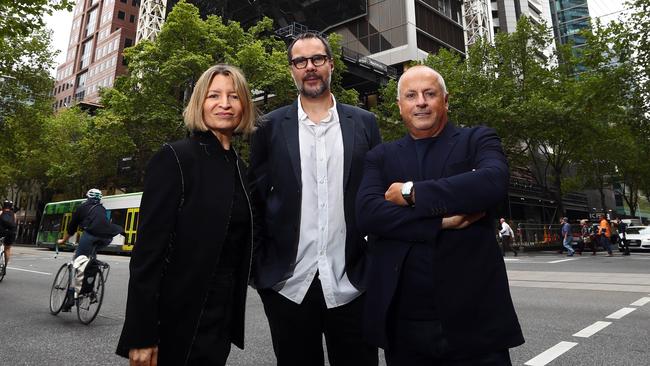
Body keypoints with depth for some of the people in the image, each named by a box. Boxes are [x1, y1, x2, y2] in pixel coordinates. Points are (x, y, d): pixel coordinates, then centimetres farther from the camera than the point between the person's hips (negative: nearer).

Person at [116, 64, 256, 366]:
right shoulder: (174, 158, -12)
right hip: (177, 320, -6)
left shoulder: (240, 168, 8)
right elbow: (148, 248, -15)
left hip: (223, 317, 6)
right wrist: (142, 333, -17)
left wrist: (233, 321, 13)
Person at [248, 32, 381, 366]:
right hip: (288, 283, 0)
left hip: (350, 283, 1)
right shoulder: (271, 126, 3)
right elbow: (256, 198, 4)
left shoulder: (364, 123, 4)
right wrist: (258, 266, 2)